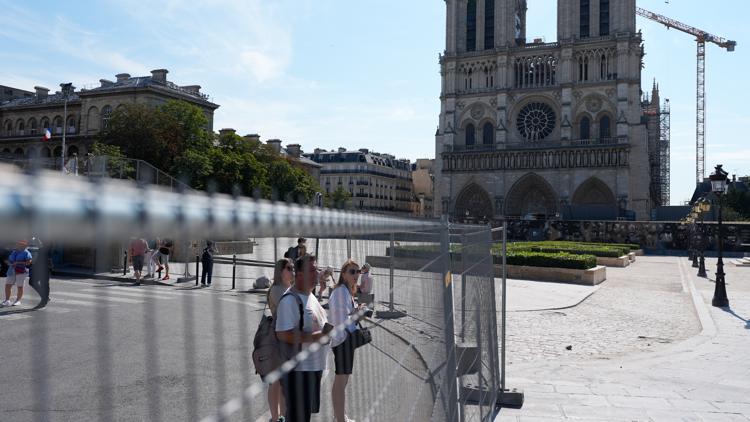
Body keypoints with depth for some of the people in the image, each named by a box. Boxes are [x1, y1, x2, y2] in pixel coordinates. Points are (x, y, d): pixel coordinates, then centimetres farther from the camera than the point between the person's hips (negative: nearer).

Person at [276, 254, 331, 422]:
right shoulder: (290, 299, -20)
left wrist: (326, 332, 3)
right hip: (298, 370, -9)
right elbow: (284, 334, -27)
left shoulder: (310, 295, 11)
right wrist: (319, 335, -26)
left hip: (314, 366, 9)